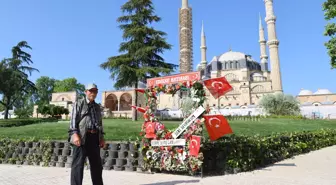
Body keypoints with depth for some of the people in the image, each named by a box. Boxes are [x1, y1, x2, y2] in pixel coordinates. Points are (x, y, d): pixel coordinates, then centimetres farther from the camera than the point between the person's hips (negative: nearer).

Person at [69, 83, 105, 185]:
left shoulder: (97, 106, 21)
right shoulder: (78, 103, 5)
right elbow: (73, 119, -4)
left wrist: (102, 137, 14)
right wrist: (74, 134, -17)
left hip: (95, 137, 6)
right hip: (82, 137, -5)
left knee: (97, 164, 11)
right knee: (78, 164, -3)